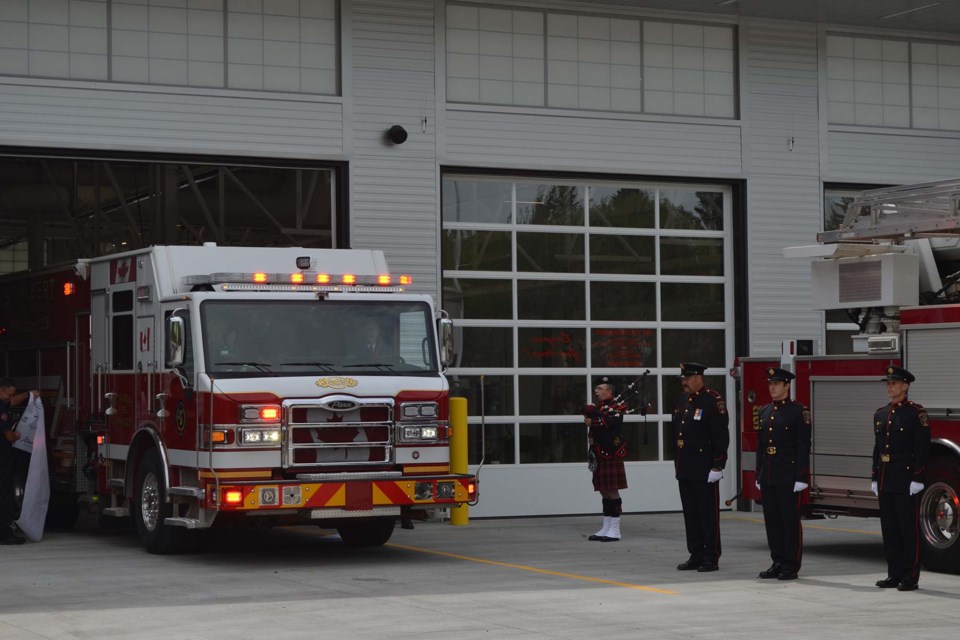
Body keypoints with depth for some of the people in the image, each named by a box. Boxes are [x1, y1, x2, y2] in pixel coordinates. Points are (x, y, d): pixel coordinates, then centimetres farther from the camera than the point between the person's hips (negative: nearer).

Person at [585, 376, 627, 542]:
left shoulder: (613, 409, -8)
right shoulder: (597, 408, 17)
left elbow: (611, 422, -28)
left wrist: (592, 421, -19)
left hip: (610, 458, -8)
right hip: (599, 458, 8)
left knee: (612, 492, -5)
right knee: (605, 493, 12)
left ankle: (615, 530, -1)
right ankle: (606, 528, 17)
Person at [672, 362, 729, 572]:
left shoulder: (713, 401, -10)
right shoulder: (681, 400, 14)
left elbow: (721, 436, -14)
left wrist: (717, 467, -17)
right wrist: (676, 463, 16)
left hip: (704, 469, -8)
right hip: (685, 468, 8)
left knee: (708, 513, -2)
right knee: (690, 513, 10)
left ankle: (711, 558, 2)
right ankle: (696, 556, 16)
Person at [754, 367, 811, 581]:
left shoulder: (798, 411, -6)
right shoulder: (764, 411, 13)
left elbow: (803, 446, -10)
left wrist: (801, 477, -15)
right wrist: (759, 475, 13)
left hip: (788, 477, -6)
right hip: (768, 476, 7)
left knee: (790, 521, -2)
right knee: (772, 521, 8)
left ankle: (791, 565, 3)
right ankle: (778, 562, 15)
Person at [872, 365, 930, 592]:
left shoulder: (916, 413, -7)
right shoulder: (880, 414, 14)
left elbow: (922, 448, -11)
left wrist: (917, 479, -16)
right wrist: (875, 478, 15)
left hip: (906, 483, -7)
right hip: (885, 483, 7)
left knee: (909, 530, -3)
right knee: (889, 530, 9)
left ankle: (910, 577, 1)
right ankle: (895, 574, 15)